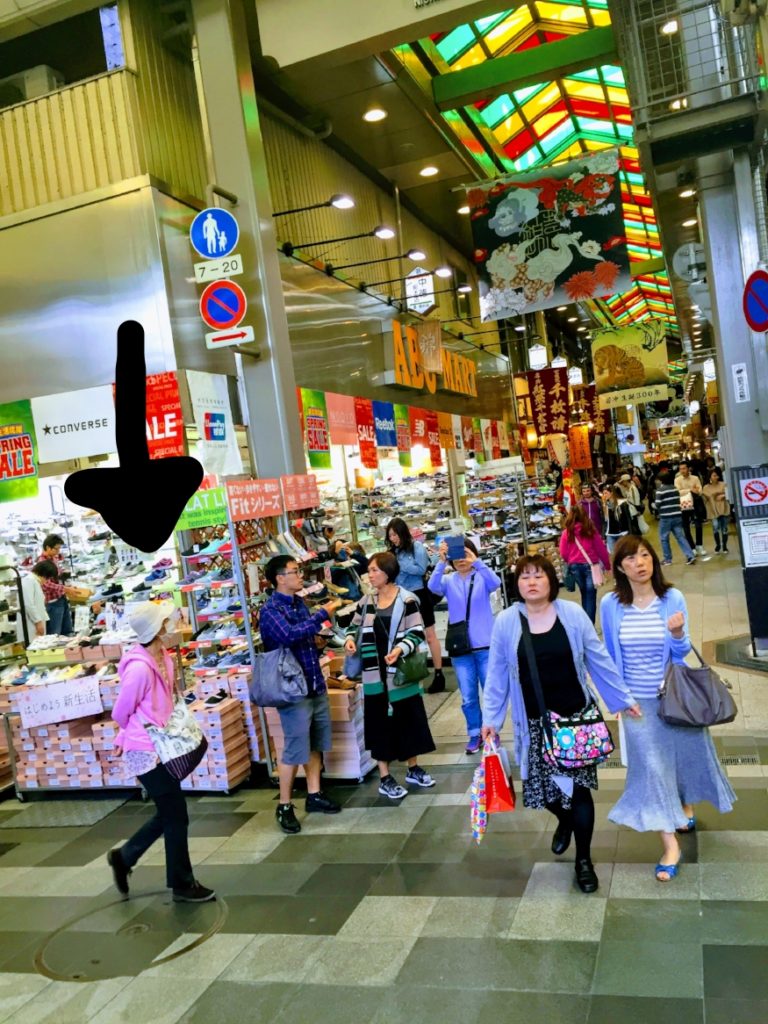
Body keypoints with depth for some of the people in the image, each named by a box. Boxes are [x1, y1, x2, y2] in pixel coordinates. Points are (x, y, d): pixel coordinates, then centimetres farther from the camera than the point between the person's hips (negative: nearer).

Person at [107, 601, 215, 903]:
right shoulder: (139, 668, -25)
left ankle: (123, 857, 37)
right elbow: (120, 713, -13)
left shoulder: (164, 656, 1)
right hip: (147, 751, -9)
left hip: (161, 747, 9)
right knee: (176, 817, 4)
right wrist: (145, 733, 3)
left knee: (168, 815, 19)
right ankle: (183, 885, 21)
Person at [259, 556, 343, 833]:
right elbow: (290, 635, -35)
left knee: (315, 744, 16)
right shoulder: (270, 610, -17)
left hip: (316, 685, 8)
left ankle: (314, 795, 29)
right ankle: (284, 806, 13)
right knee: (295, 750, -1)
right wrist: (323, 614, -28)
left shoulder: (299, 602, 8)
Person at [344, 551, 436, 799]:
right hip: (375, 674, 2)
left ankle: (413, 769, 29)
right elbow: (354, 626, 18)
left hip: (402, 672, -2)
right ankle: (385, 779, 17)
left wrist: (400, 649, -25)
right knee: (380, 723, 6)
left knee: (408, 719, 10)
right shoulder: (365, 602, 4)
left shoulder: (406, 600, -8)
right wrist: (350, 639, -3)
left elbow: (417, 633, -9)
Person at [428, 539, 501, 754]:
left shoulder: (482, 577, -2)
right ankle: (475, 735, 25)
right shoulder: (449, 581, 2)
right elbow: (433, 586, -19)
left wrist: (476, 562, -35)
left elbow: (495, 583, -24)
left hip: (486, 646, -1)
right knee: (468, 697, 9)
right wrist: (441, 562, -32)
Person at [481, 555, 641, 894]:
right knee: (544, 787, 10)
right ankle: (564, 822, 46)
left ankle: (584, 859, 25)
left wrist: (624, 698, 6)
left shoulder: (573, 613, -7)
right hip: (535, 723, 1)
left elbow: (599, 660, 2)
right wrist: (491, 718, -2)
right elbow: (497, 674, 0)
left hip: (575, 717, -1)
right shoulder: (506, 621, -7)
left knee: (578, 788, 2)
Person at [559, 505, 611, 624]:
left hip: (575, 566, 3)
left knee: (584, 594, 20)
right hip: (590, 565, -2)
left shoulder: (567, 533, -3)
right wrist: (607, 564, 12)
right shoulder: (590, 530, -5)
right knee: (590, 596, 1)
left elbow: (563, 554, 0)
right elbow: (601, 549, 0)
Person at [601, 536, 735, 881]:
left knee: (685, 752, 19)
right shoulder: (610, 604, -11)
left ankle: (686, 807, 50)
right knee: (651, 766, 0)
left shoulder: (673, 598, -13)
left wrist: (677, 634, -31)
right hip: (637, 700, -1)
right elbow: (610, 654, 1)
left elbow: (681, 652, -9)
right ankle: (670, 845, 11)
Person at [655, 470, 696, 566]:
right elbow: (678, 501, 13)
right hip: (677, 516, 6)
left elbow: (657, 505, -11)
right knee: (681, 537, 5)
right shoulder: (675, 488, 10)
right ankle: (690, 556, -4)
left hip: (665, 517, -6)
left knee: (664, 538, 6)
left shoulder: (660, 490, -10)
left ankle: (667, 559, 10)